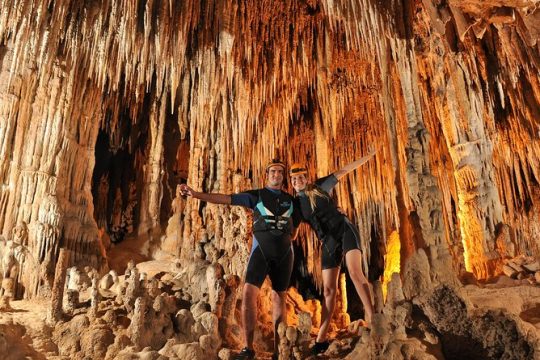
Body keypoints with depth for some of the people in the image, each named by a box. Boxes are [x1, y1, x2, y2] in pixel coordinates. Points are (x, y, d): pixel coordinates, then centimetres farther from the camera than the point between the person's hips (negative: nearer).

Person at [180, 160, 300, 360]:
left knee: (279, 298, 6)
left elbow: (296, 224, 22)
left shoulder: (290, 200, 11)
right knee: (249, 293, -17)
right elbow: (225, 199, -6)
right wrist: (196, 194, -15)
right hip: (261, 250, -2)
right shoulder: (256, 195, 3)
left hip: (284, 252, 2)